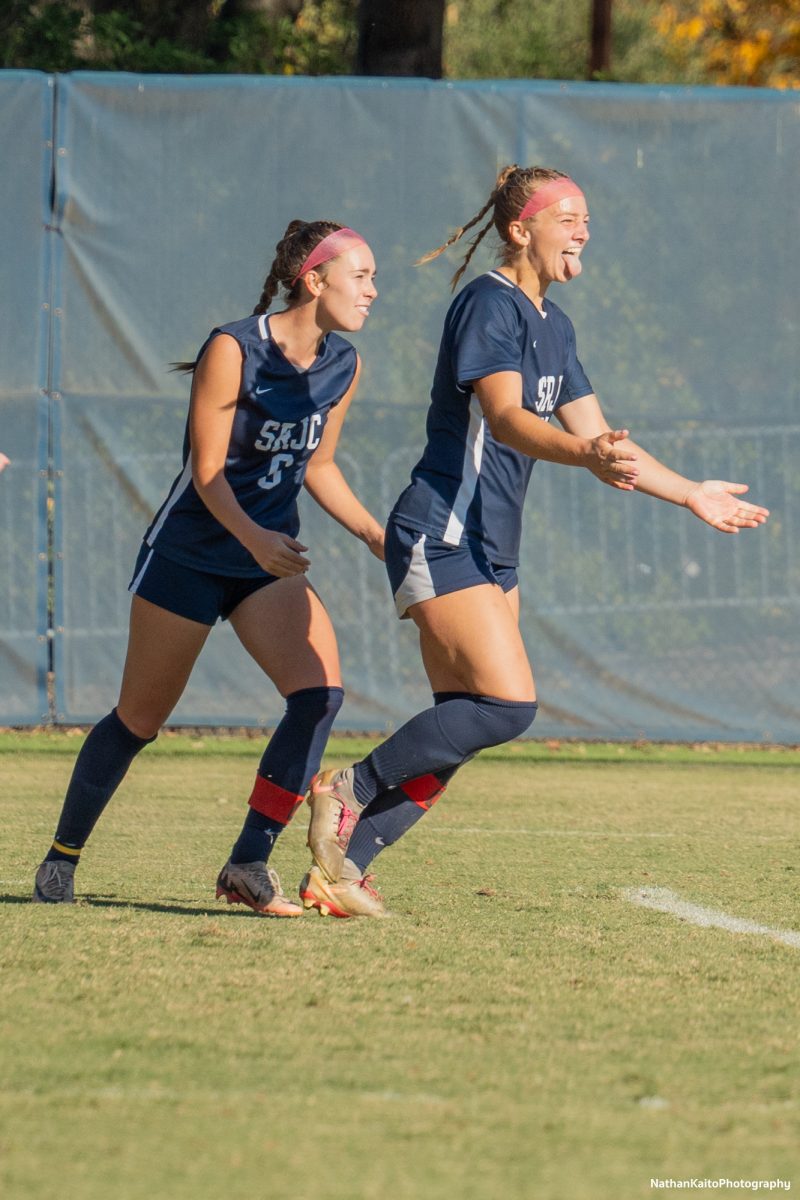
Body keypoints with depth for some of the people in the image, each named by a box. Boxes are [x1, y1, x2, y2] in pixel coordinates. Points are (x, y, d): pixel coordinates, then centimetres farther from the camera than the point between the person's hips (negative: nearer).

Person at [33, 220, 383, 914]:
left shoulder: (343, 367, 1)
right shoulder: (233, 350, -18)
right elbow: (207, 470, -19)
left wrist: (376, 535, 4)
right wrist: (253, 536, -35)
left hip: (270, 563, 5)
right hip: (187, 556, -5)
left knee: (320, 693, -18)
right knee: (141, 719, 4)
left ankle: (250, 864, -13)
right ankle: (61, 858, 24)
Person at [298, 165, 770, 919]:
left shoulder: (553, 326, 16)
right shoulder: (489, 306, -13)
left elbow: (598, 435, 23)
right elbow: (504, 416, -29)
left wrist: (690, 495, 25)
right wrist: (585, 455, -46)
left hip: (492, 550, 10)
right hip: (441, 538, -10)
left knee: (459, 726, 4)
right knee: (507, 704, -19)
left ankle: (339, 867, 7)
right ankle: (351, 789, -6)